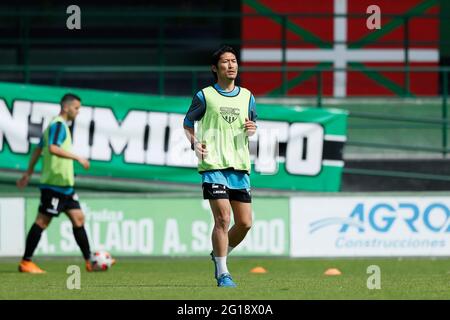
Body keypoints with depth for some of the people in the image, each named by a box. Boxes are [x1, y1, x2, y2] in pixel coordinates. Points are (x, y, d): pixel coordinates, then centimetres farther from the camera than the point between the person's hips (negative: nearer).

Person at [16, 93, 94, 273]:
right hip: (55, 182, -10)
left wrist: (29, 173, 27)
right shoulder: (58, 125, -12)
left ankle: (90, 261, 7)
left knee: (78, 218, 7)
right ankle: (26, 263, -3)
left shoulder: (59, 125, 19)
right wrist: (77, 158, -26)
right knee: (43, 221, -6)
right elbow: (53, 148, -27)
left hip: (65, 184, 10)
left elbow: (38, 149, 23)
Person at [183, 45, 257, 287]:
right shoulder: (205, 96, 3)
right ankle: (222, 274, -5)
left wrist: (252, 129, 0)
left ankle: (220, 255, 29)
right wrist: (194, 143, -4)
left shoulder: (247, 97, 13)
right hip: (213, 165, -4)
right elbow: (188, 123, 14)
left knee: (245, 223, 2)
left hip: (240, 166, 4)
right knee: (223, 218, -14)